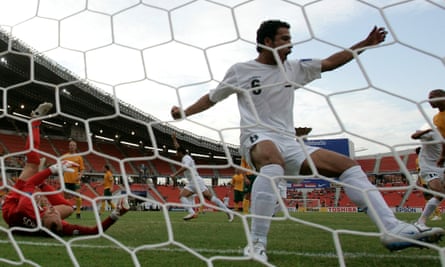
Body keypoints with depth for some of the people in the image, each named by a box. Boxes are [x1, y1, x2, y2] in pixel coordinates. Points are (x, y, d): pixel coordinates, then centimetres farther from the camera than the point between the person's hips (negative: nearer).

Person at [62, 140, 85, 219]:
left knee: (77, 196, -7)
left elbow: (82, 169, 7)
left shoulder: (79, 157, 6)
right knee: (66, 196, 7)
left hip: (75, 180, -1)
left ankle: (78, 212, 2)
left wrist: (80, 175, -12)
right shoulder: (64, 156, 9)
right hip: (66, 180, 1)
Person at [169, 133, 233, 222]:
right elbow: (178, 147, 35)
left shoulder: (186, 158, -6)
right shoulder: (184, 158, 20)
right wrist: (174, 139, 37)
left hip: (197, 181, -9)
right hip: (191, 183, 9)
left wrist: (174, 174, -29)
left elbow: (185, 167, -27)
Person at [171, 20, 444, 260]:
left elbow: (330, 63, 21)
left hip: (289, 143, 6)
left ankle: (393, 229, -10)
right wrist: (184, 112, 7)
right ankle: (257, 244, -40)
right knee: (273, 159, -43)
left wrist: (365, 44, 18)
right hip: (257, 137, -6)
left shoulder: (294, 68, 15)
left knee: (348, 165, -6)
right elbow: (212, 97, 14)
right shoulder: (240, 70, 4)